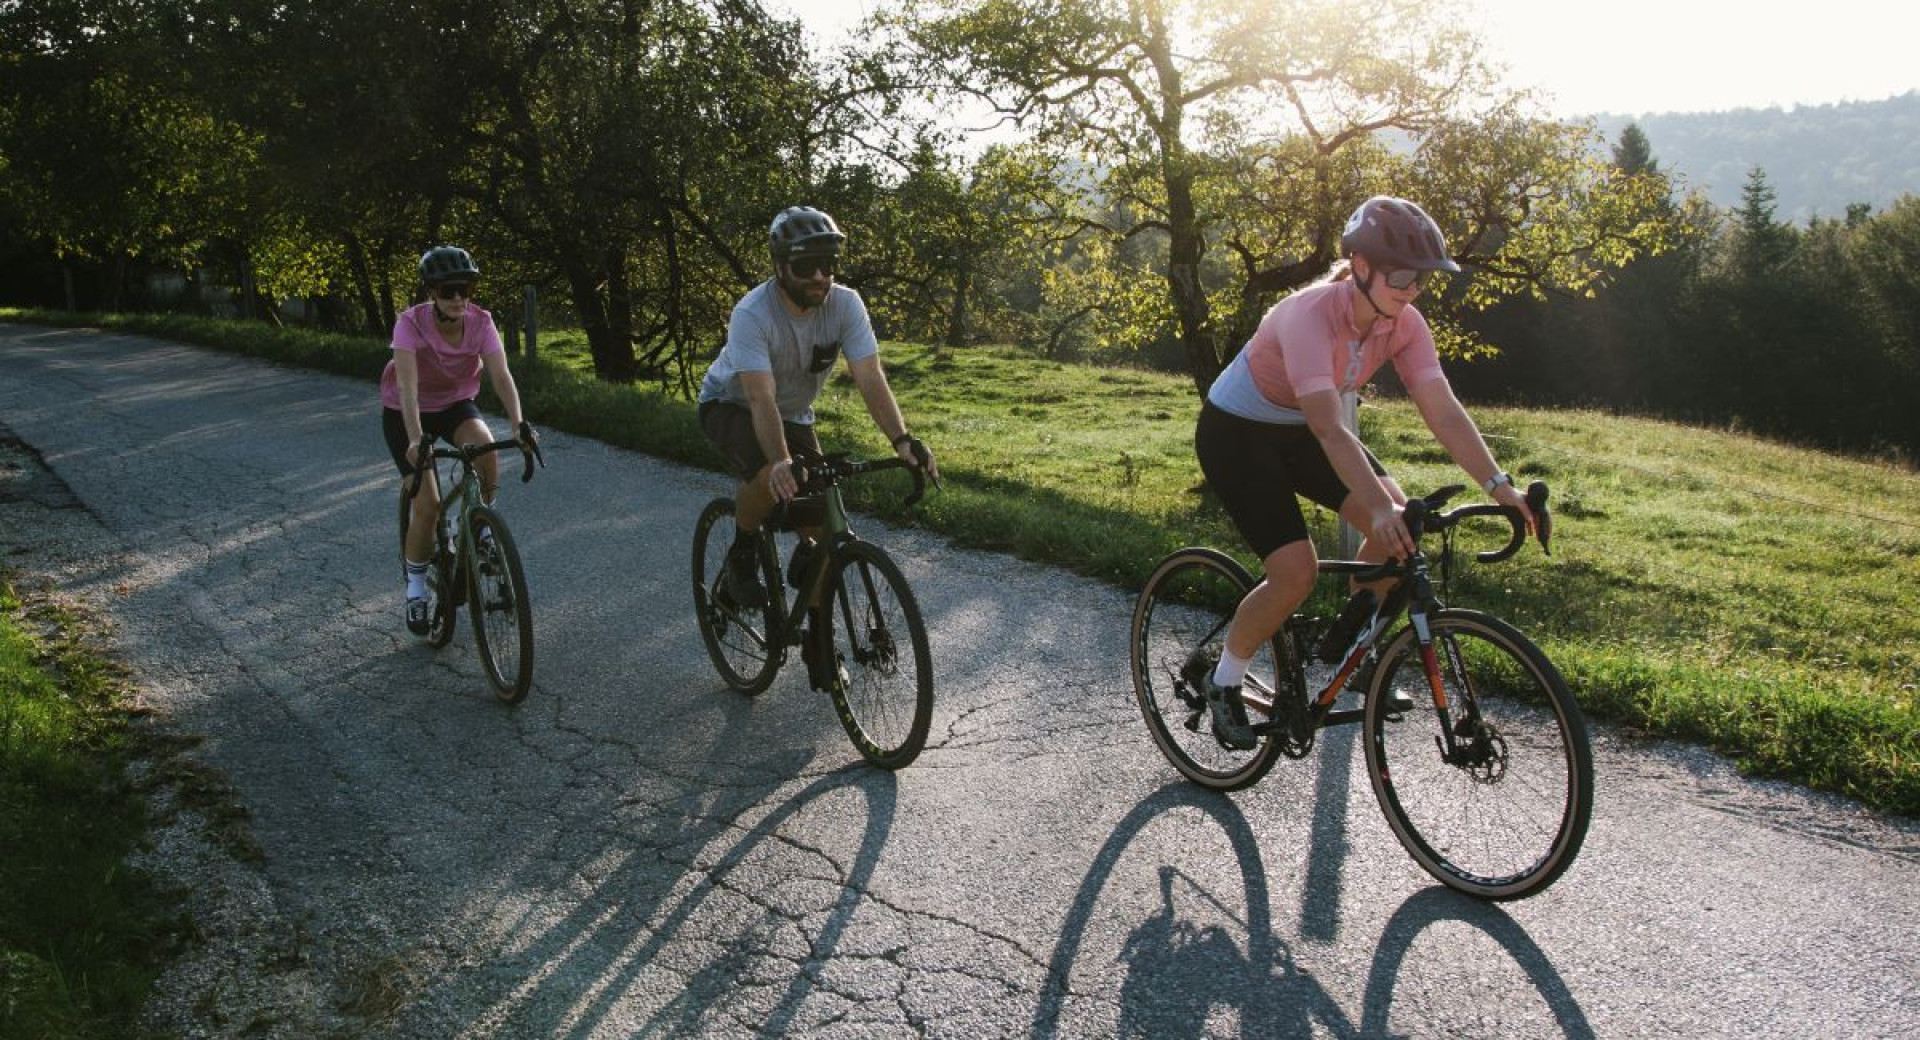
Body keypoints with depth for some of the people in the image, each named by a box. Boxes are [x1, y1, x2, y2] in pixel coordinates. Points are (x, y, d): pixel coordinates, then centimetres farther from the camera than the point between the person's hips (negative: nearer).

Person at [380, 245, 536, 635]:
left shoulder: (481, 322, -20)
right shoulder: (411, 323, -28)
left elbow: (501, 375, -29)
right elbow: (407, 387, -38)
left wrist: (519, 423, -45)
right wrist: (416, 439, -52)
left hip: (456, 404, 2)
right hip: (405, 413, -2)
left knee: (486, 447, -33)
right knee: (428, 505, -13)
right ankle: (416, 592, 9)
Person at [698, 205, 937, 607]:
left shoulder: (846, 304, -22)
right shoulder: (752, 314, -33)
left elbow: (870, 378, -29)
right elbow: (760, 398, -42)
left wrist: (902, 440, -44)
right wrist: (782, 462, -57)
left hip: (793, 414, 4)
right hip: (731, 405, -4)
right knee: (771, 477, -35)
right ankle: (741, 555, -7)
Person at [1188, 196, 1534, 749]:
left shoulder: (1404, 323, -13)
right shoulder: (1310, 315, -33)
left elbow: (1444, 412, -18)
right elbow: (1328, 429, -43)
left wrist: (1499, 485, -31)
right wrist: (1380, 507, -53)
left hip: (1297, 432, 7)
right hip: (1235, 433, -6)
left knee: (1399, 525, -16)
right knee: (1296, 573, -19)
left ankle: (1349, 639, 8)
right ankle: (1219, 677, 4)